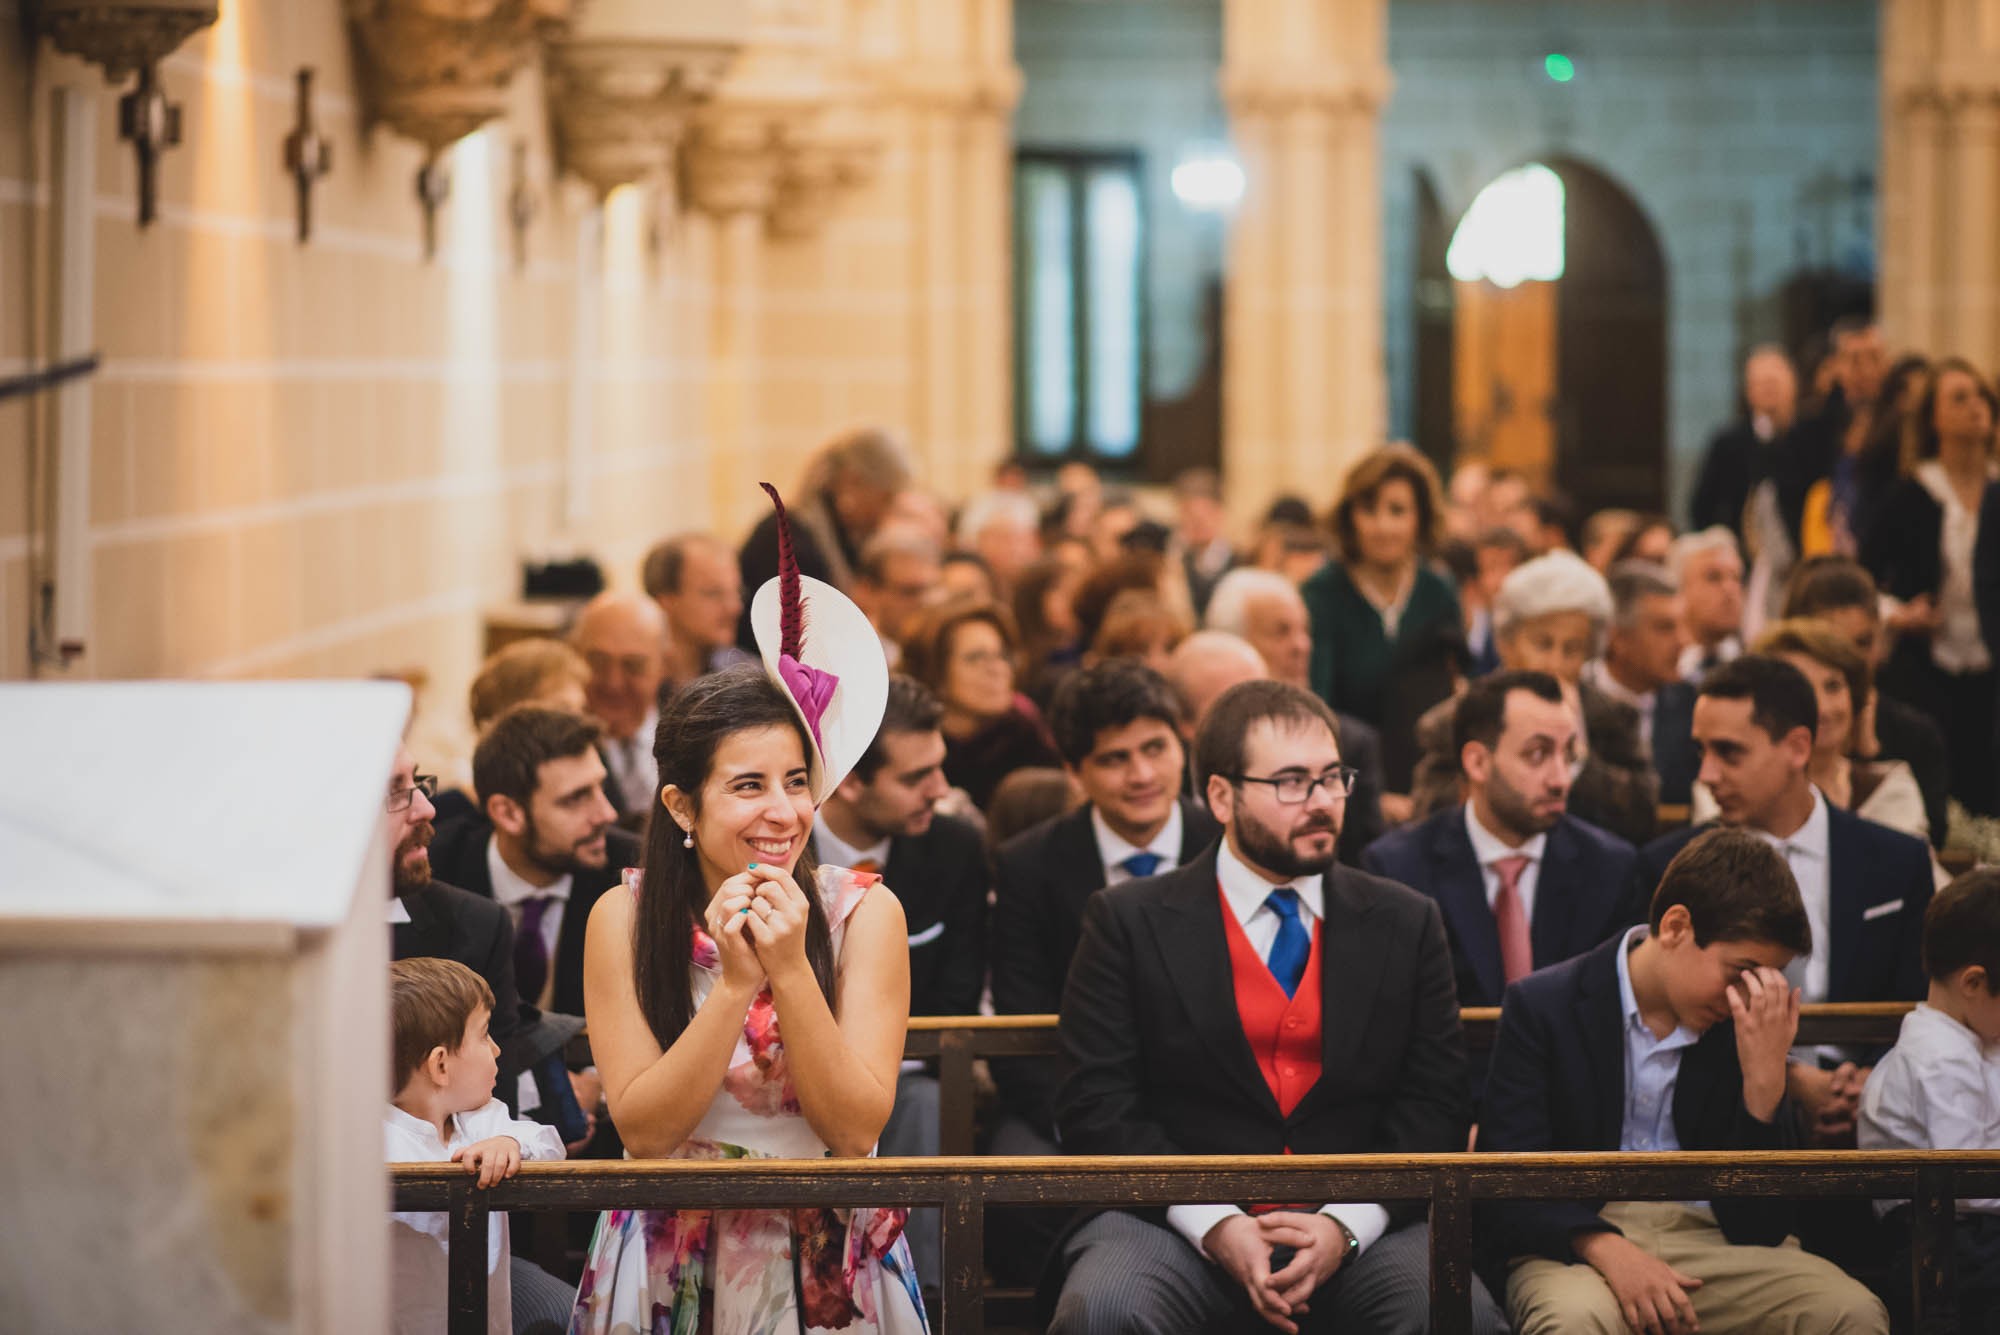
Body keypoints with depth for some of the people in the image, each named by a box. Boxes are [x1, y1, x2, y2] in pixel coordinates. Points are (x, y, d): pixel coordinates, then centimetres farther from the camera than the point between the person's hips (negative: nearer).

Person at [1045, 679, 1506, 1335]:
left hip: (1363, 1227, 2)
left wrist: (1346, 1225, -12)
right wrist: (1216, 1225, -15)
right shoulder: (1130, 923, 7)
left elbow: (1433, 1109, 6)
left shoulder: (1406, 925, 13)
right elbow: (1099, 1108, -1)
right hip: (1175, 1225, -2)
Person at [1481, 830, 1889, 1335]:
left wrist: (1764, 1079, -9)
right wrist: (1606, 1249, -24)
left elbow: (1761, 1230, 2)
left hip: (1711, 1246, 4)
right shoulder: (1542, 1006, 0)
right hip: (1578, 1245, -4)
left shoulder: (1743, 1028, 8)